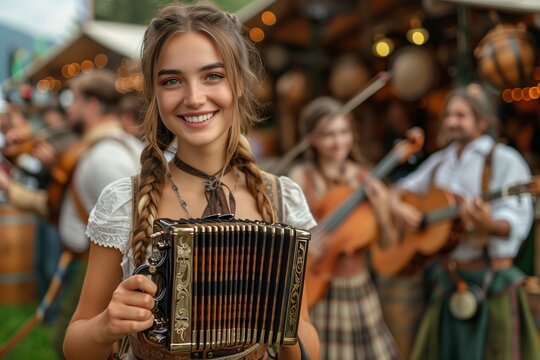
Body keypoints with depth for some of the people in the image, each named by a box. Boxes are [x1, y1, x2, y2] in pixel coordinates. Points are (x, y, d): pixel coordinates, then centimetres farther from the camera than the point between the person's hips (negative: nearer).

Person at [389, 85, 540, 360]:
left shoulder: (503, 161, -8)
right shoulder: (440, 162, 12)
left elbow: (515, 224, -17)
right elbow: (400, 191, 21)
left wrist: (489, 224, -38)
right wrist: (398, 207, -1)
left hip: (492, 282, -6)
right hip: (448, 281, 6)